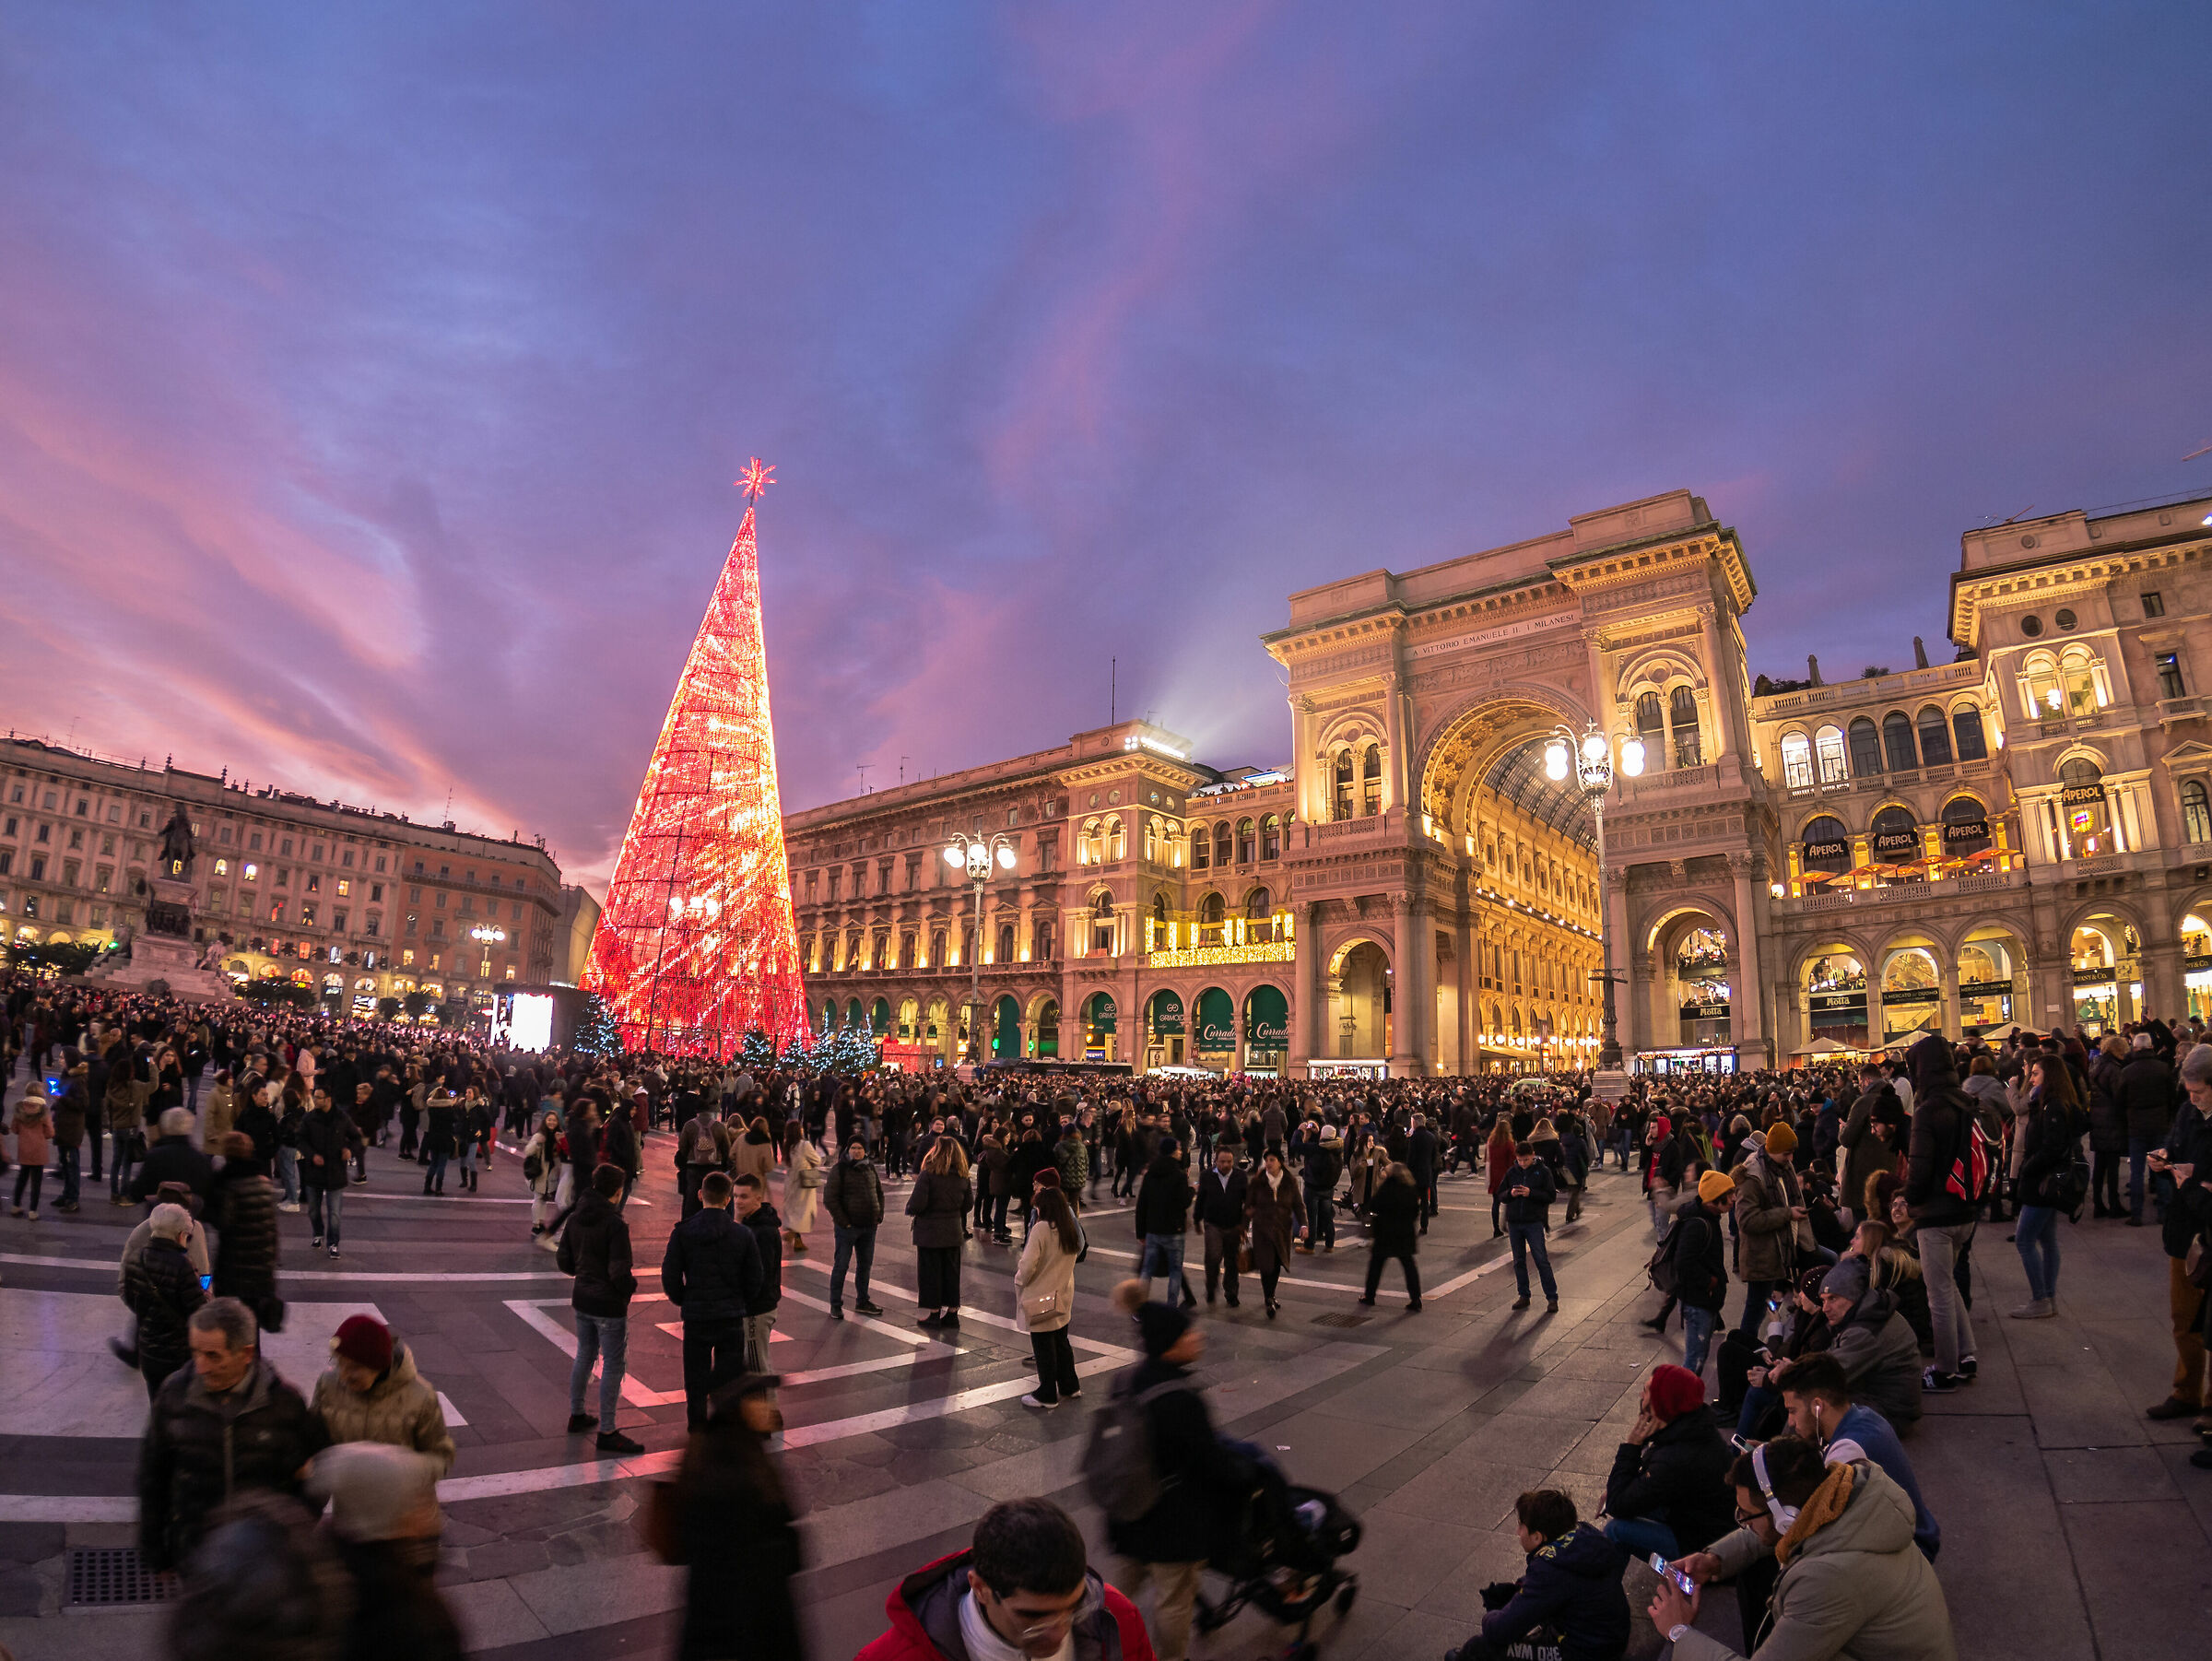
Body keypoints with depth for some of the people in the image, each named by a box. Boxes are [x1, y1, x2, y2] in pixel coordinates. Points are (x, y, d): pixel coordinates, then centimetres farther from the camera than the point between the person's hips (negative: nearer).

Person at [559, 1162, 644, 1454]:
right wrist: (633, 1285, -5)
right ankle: (607, 1432, 8)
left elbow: (564, 1262, 9)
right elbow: (620, 1273, -24)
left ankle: (577, 1416, 38)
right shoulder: (615, 1224, -23)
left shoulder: (575, 1219, 1)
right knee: (613, 1365, 3)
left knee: (584, 1356, 24)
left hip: (582, 1300, 8)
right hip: (609, 1305, -8)